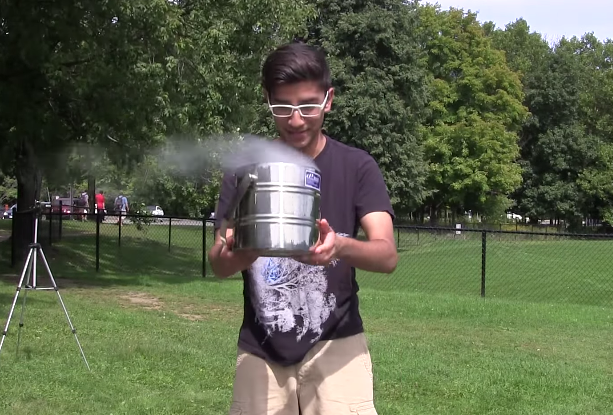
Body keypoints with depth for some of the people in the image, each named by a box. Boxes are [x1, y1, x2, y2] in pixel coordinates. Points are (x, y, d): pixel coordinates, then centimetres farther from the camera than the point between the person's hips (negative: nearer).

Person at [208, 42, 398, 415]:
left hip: (334, 343, -2)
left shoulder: (357, 167, -3)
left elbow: (388, 255, -14)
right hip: (260, 349, 2)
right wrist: (235, 254, -28)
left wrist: (339, 247, -36)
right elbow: (217, 264, -4)